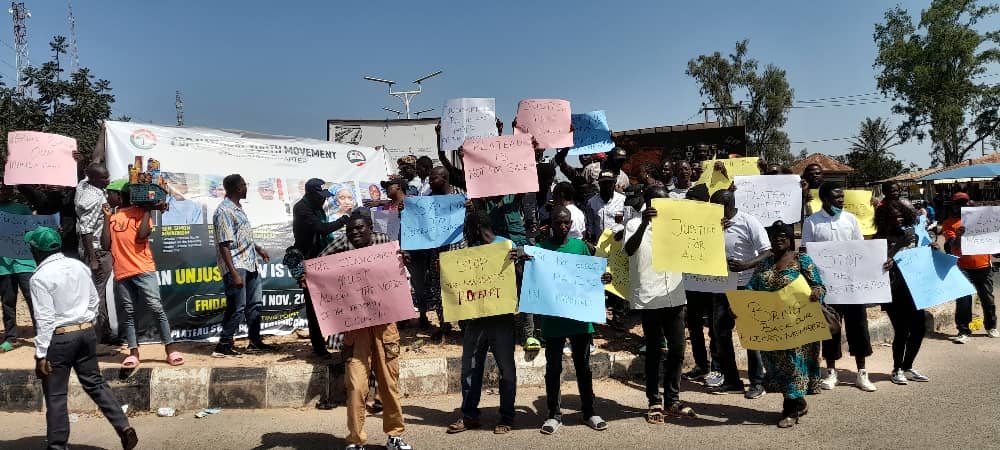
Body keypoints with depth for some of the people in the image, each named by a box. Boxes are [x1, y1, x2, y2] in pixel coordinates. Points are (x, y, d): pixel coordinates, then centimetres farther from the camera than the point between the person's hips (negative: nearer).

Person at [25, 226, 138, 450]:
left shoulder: (40, 277, -13)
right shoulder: (79, 266, 5)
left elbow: (45, 319, -16)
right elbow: (95, 301, 10)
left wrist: (41, 354, -13)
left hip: (59, 338, -6)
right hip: (87, 332, 6)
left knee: (56, 396, 6)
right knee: (95, 383, 15)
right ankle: (124, 427, 8)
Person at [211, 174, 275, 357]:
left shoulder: (238, 208, 12)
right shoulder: (224, 211, -17)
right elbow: (224, 246, -21)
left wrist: (258, 248, 26)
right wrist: (234, 274, -24)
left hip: (250, 264, 10)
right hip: (236, 266, -10)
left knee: (254, 304, 14)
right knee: (237, 307, -6)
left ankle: (255, 341, 24)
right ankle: (223, 346, 3)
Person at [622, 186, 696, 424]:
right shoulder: (635, 224, -3)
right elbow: (629, 250, -21)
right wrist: (644, 222, -33)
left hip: (674, 296, 4)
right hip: (649, 298, -4)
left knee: (677, 350, 8)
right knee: (654, 351, 4)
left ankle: (673, 400, 22)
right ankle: (655, 402, 15)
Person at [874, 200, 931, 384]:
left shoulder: (911, 233, 9)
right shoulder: (881, 238, -6)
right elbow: (879, 264, -16)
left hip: (913, 287, 6)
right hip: (893, 291, -6)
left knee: (919, 326, 7)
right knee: (901, 330, -4)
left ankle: (908, 367, 24)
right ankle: (897, 370, 15)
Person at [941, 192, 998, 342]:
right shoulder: (949, 223, -1)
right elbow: (953, 246, -10)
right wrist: (958, 236, -31)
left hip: (984, 265, 3)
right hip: (963, 267, -3)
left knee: (987, 298, 12)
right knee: (963, 300, -5)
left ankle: (991, 326, 29)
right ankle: (963, 331, 1)